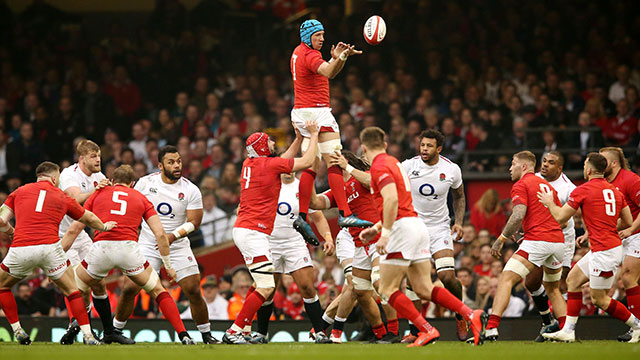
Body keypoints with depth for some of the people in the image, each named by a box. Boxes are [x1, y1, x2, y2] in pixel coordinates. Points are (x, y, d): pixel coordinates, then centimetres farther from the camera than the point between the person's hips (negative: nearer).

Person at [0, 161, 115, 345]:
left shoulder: (20, 191, 16)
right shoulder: (62, 197, 18)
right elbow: (89, 218, 30)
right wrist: (104, 226, 51)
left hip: (20, 249, 0)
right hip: (49, 247, 0)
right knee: (71, 290, 17)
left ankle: (17, 330, 18)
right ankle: (87, 335, 7)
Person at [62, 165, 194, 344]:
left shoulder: (98, 194, 24)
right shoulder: (140, 198, 23)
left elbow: (73, 230, 19)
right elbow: (160, 234, 14)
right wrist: (168, 266, 22)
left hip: (100, 248, 0)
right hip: (128, 247, 0)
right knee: (157, 290, 16)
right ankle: (183, 335, 2)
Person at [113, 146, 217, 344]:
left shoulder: (191, 190, -8)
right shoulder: (145, 183, -5)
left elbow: (194, 222, -10)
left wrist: (173, 235, -24)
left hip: (178, 246, -1)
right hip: (148, 245, 1)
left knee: (193, 291, -8)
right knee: (129, 288, -7)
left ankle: (206, 335, 7)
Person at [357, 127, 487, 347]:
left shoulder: (380, 166, -8)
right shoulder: (394, 162, 22)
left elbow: (392, 199, -22)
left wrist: (385, 234, -23)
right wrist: (376, 228, 31)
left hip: (402, 228, -9)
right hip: (417, 224, 9)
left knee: (387, 289, -3)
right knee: (424, 289, 6)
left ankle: (427, 330, -11)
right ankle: (472, 316, -5)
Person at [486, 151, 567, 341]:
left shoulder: (521, 185, -1)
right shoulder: (547, 185, 23)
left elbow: (518, 216, -15)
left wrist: (501, 239, -6)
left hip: (537, 241, -7)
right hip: (558, 241, 7)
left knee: (506, 280, -9)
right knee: (553, 289, 23)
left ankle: (491, 329, -22)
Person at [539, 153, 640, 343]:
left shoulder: (583, 190, -10)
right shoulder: (615, 190, 10)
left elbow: (560, 217, -5)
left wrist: (549, 202, 15)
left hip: (604, 252, -9)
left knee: (599, 299, 1)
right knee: (573, 279, 16)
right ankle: (568, 331, 15)